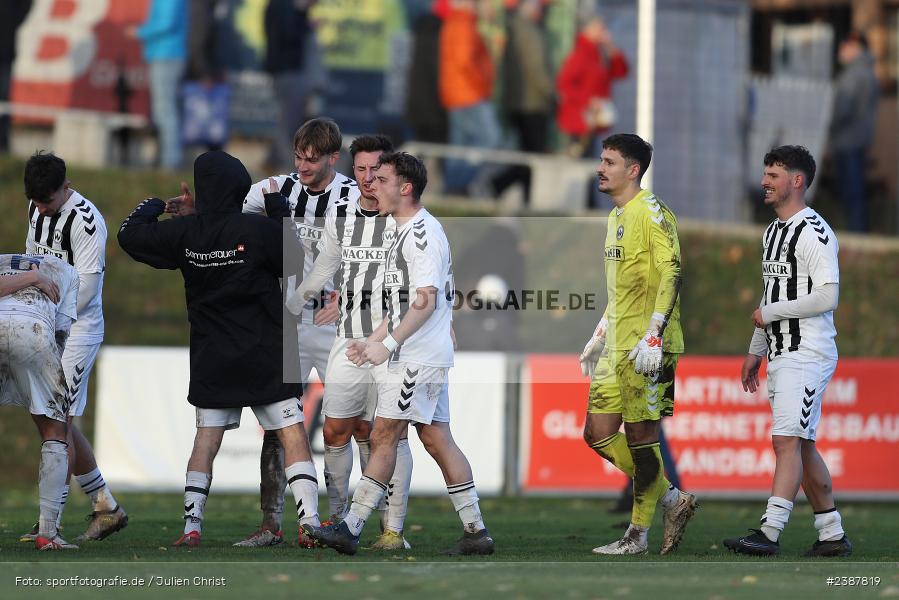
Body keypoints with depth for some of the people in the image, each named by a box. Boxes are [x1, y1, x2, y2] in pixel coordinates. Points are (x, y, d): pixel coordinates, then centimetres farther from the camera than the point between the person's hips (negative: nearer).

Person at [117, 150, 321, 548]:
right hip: (265, 358, -3)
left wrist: (153, 205, 26)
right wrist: (278, 207, 5)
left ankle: (191, 526, 5)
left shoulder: (184, 233, -4)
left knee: (205, 442, 12)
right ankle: (310, 524, -12)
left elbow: (131, 235, 8)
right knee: (293, 438, -2)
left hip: (211, 361, 3)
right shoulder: (259, 230, -15)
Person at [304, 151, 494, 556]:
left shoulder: (422, 232, -14)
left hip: (417, 358, -10)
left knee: (383, 437, -9)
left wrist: (389, 344, -27)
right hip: (429, 357, 10)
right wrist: (370, 342, 20)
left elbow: (425, 301, -22)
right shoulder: (407, 233, 20)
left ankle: (351, 528, -10)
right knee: (437, 440, 8)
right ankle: (476, 531, 8)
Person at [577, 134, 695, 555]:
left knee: (640, 436, -4)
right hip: (617, 346, 10)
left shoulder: (650, 211, -10)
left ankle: (639, 533, 5)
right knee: (598, 434, 5)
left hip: (646, 349, -10)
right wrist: (599, 337, 25)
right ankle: (672, 500, 16)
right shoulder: (616, 216, 19)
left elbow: (671, 272, -18)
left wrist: (653, 336, -24)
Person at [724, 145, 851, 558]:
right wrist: (756, 351, 23)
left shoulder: (814, 233, -13)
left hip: (808, 354, -10)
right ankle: (832, 536, 17)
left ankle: (770, 534, -23)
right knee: (801, 446, 11)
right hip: (781, 354, 10)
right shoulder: (772, 232, 17)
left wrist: (770, 314, -13)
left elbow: (827, 297, -21)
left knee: (788, 441, -16)